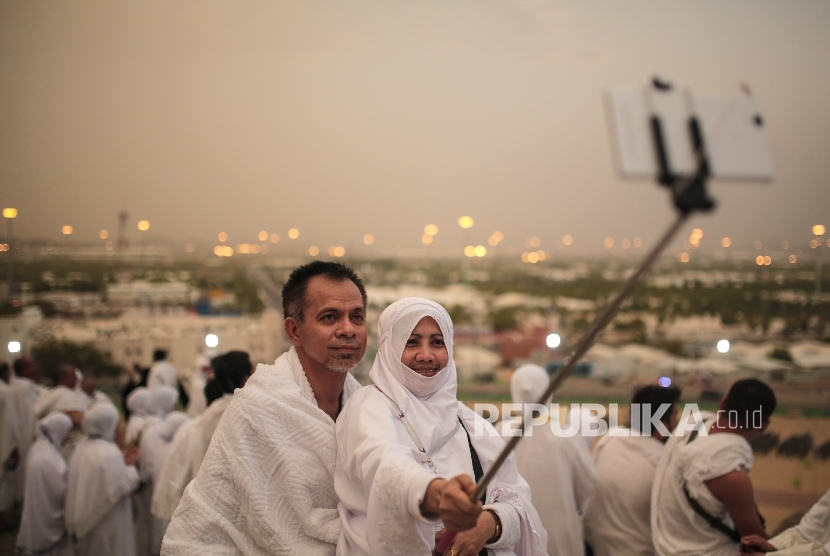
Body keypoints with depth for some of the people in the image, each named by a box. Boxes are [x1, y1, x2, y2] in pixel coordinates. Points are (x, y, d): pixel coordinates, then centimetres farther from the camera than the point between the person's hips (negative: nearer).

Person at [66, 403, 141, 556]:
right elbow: (124, 486, -22)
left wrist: (122, 461, 7)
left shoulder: (83, 447, 2)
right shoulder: (109, 453, -25)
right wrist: (131, 466, -6)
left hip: (87, 519, 9)